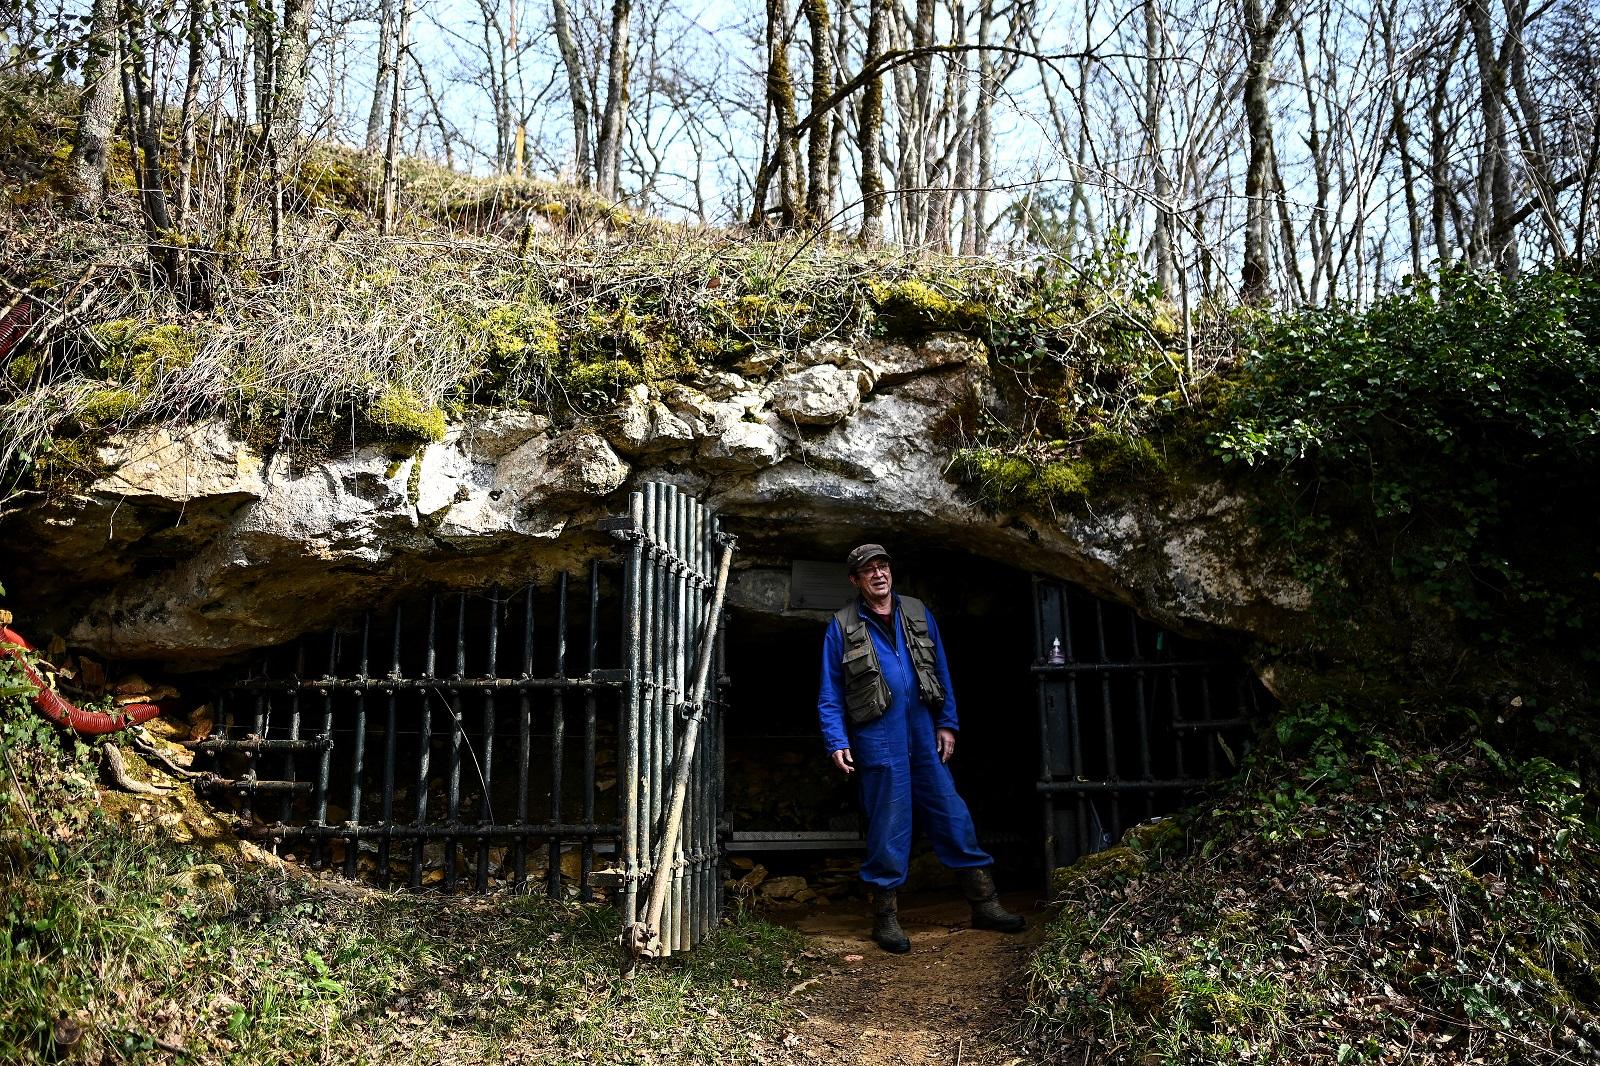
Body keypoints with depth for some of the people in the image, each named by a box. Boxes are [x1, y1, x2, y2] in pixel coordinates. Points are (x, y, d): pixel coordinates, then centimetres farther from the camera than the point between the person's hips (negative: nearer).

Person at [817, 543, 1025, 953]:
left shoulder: (918, 614, 11)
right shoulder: (843, 626, 1)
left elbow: (942, 673, 13)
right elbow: (830, 694, 1)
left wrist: (947, 724, 6)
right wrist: (837, 743, -7)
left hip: (925, 736, 4)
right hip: (878, 739, -3)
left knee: (953, 816, 5)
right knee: (888, 828, 2)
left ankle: (985, 904, 15)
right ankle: (886, 916, 15)